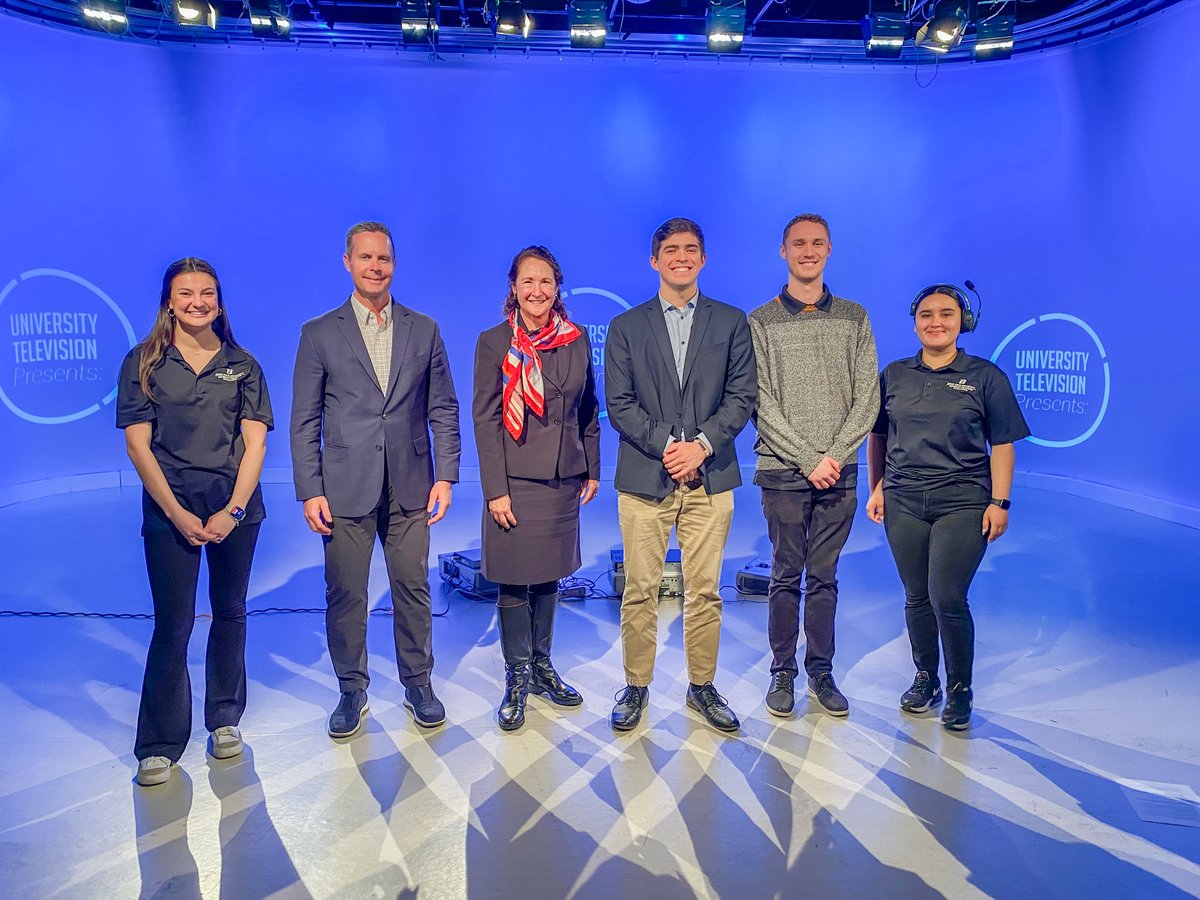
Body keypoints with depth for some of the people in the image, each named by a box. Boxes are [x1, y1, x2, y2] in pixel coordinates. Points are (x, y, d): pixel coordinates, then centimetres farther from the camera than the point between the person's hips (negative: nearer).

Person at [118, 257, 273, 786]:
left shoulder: (242, 365, 6)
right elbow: (137, 444, -2)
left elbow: (255, 443, 1)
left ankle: (224, 721, 26)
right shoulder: (144, 364, 3)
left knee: (230, 614, 10)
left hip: (236, 508, 2)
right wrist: (177, 513, -10)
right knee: (172, 624, -2)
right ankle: (159, 746, 9)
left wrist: (233, 510, -10)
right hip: (170, 509, -2)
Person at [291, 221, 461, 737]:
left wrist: (445, 476, -1)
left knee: (413, 590, 8)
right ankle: (352, 690, 23)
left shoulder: (423, 330, 8)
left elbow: (443, 409, 7)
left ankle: (418, 685, 25)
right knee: (344, 595, 5)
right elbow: (305, 421, 2)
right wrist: (309, 491, -5)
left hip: (409, 489, 1)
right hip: (345, 491, -1)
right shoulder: (319, 334, 4)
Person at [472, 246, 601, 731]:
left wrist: (592, 469, 9)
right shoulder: (493, 342, -4)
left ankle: (542, 666, 28)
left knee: (548, 575, 13)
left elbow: (588, 410, 12)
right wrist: (496, 489, -11)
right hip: (515, 479, -3)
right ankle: (516, 678, 17)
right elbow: (485, 419, -7)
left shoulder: (576, 339, 5)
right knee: (514, 581, 2)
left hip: (562, 478, 4)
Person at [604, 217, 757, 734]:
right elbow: (618, 403, 1)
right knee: (640, 591, 3)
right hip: (644, 477, 0)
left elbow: (742, 395, 2)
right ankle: (636, 686, 17)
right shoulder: (626, 327, 8)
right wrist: (664, 446, -12)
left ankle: (702, 686, 20)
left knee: (704, 591, 6)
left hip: (710, 476, 1)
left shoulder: (731, 322, 10)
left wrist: (701, 445, -12)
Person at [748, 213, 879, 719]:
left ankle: (820, 672, 19)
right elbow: (761, 404, -4)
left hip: (839, 470, 2)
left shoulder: (854, 319, 9)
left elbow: (867, 397, 4)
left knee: (824, 577, 8)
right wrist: (809, 460, -11)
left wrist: (835, 455, -9)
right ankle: (782, 672, 16)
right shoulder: (760, 323, 2)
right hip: (783, 471, -2)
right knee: (786, 576, 5)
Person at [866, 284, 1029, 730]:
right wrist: (876, 488, 9)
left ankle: (960, 689, 12)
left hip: (963, 504, -3)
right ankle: (925, 678, 28)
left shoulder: (985, 376, 1)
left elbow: (1002, 444, 0)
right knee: (916, 597, 9)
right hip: (903, 503, 3)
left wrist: (999, 501, -5)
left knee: (948, 599, -8)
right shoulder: (894, 375, 9)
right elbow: (877, 436, 15)